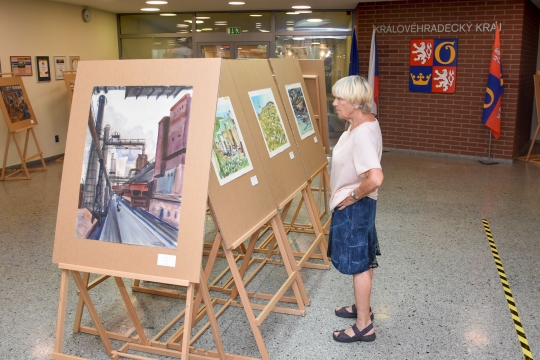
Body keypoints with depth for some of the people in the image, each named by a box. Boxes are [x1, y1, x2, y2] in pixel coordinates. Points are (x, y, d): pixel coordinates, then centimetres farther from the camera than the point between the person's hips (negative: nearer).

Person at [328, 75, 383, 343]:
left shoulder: (362, 132, -28)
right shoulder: (362, 123, 4)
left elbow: (375, 178, -39)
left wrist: (353, 196, -22)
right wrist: (353, 195, 14)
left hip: (354, 207, -10)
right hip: (356, 205, 10)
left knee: (359, 263, 2)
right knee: (363, 260, 22)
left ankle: (364, 326, 17)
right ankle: (362, 308, 40)